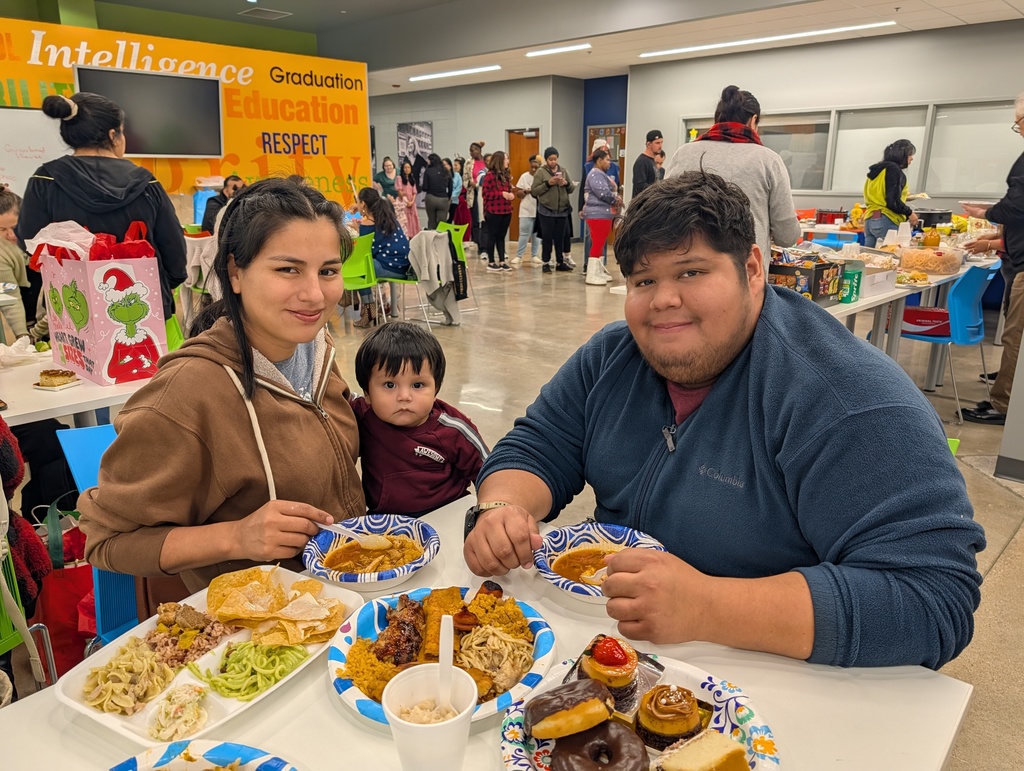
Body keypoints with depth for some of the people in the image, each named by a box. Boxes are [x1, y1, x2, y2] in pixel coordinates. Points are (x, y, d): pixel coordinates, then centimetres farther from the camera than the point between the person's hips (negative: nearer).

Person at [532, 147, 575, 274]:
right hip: (546, 211, -3)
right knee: (547, 238, 0)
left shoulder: (563, 171, 9)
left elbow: (572, 188, 11)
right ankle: (546, 263, 9)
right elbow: (534, 191, -7)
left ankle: (560, 262, 17)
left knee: (560, 237, 9)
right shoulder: (540, 172, -2)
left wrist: (566, 183, -10)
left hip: (562, 210, 4)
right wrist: (547, 184, -18)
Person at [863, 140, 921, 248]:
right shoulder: (894, 170, -8)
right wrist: (909, 213, -2)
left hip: (869, 219, 9)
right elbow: (893, 202, -15)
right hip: (886, 221, -9)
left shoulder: (877, 169, 18)